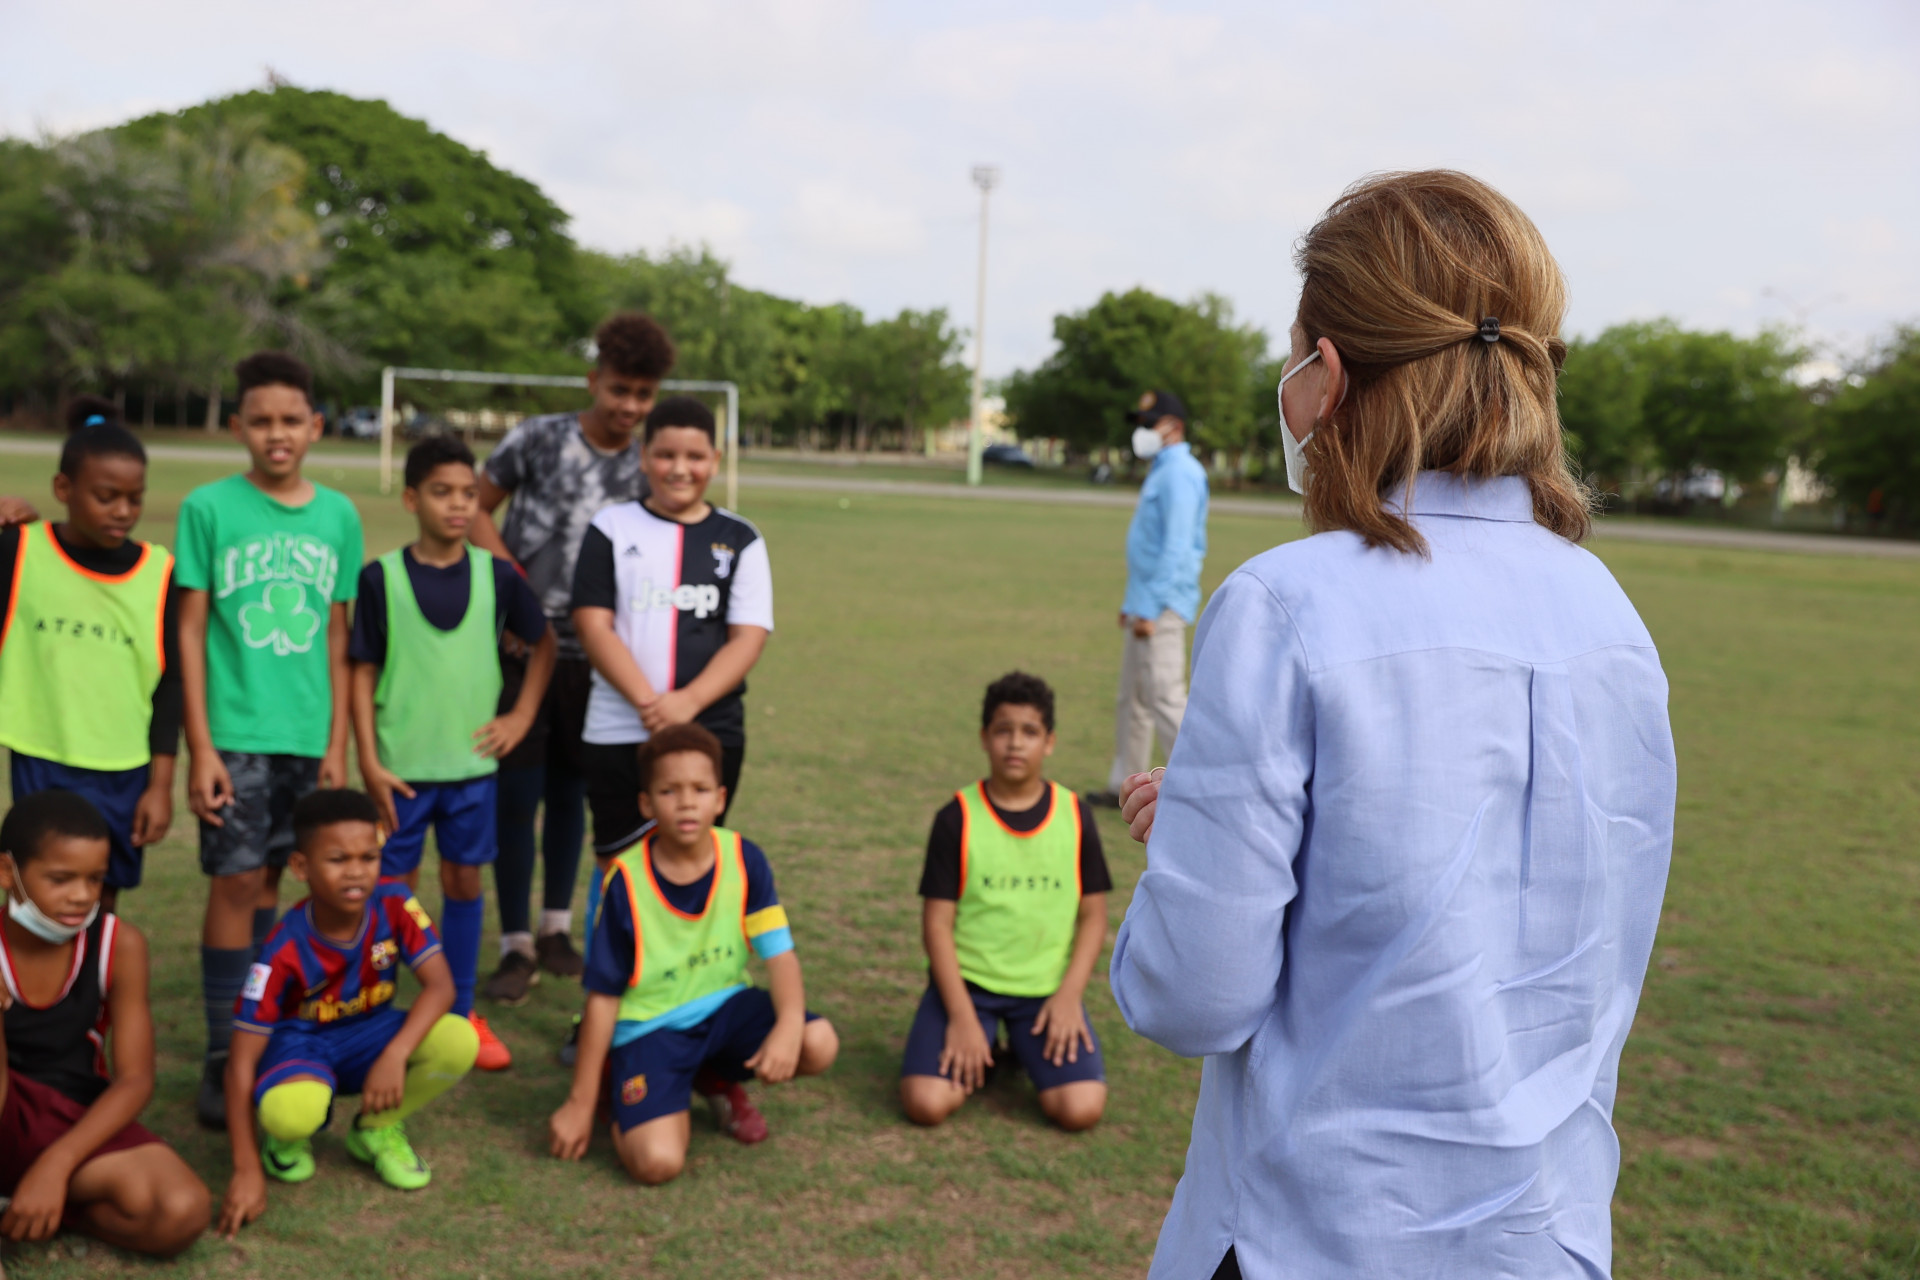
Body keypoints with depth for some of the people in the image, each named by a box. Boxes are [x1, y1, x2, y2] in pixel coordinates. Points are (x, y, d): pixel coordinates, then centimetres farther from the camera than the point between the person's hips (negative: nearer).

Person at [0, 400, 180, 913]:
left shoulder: (158, 570, -1)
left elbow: (169, 683, 3)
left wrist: (161, 784, 2)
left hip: (127, 774, 2)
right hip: (45, 767, -2)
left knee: (103, 907, 13)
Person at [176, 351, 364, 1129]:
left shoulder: (339, 516, 5)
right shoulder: (209, 508, -3)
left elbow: (338, 637, 7)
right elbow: (190, 631, -3)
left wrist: (337, 744, 5)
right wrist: (200, 746, -7)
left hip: (306, 734, 3)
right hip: (235, 731, -3)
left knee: (267, 878, 10)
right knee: (235, 883, -2)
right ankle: (224, 1058, 6)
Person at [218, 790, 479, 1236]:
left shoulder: (394, 903, -19)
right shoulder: (286, 949, -26)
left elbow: (440, 985, -22)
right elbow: (242, 1062, -24)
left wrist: (396, 1055, -39)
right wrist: (247, 1170, -28)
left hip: (367, 1033, 3)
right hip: (300, 1040, -3)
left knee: (460, 1042, -27)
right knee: (291, 1111, -39)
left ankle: (377, 1130, 2)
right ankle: (287, 1137, 3)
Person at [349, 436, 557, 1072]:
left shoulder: (496, 575, 0)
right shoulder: (381, 577, -5)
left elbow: (543, 643, 13)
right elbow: (363, 673, -4)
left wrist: (522, 715, 4)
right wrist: (369, 762, -8)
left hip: (472, 761, 2)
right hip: (401, 766, -2)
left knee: (464, 880, 11)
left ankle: (462, 1012, 24)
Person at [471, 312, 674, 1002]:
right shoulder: (538, 439, -4)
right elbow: (476, 507, 2)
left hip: (591, 653, 3)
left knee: (569, 790, 13)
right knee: (517, 792, -1)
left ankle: (557, 928, 29)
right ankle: (516, 945, 12)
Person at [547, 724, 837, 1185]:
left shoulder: (744, 860, -9)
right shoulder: (626, 882, -16)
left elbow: (779, 952, -11)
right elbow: (603, 994, -9)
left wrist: (790, 1025, -32)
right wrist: (581, 1103, -4)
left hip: (722, 1005, 4)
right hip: (649, 1025, -3)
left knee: (819, 1044, -24)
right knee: (657, 1160, -26)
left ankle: (717, 1080, 8)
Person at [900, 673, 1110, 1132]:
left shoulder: (1075, 816, 0)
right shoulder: (956, 819, -6)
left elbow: (1093, 914, 4)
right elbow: (937, 922, -6)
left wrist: (1069, 994, -9)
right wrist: (961, 1016, -14)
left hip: (1047, 988, 1)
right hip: (967, 980, -1)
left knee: (1081, 1108, -19)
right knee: (925, 1102, -22)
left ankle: (1024, 1049, 13)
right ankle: (979, 1054, 12)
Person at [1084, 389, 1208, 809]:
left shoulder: (1179, 474, -14)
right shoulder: (1163, 471, 18)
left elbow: (1178, 547, -21)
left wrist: (1150, 608, -24)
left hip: (1162, 605, -11)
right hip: (1145, 602, 11)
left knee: (1165, 699, -11)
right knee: (1133, 699, 15)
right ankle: (1124, 786, 23)